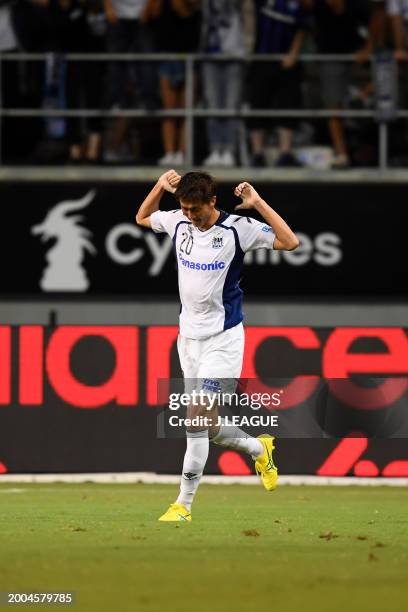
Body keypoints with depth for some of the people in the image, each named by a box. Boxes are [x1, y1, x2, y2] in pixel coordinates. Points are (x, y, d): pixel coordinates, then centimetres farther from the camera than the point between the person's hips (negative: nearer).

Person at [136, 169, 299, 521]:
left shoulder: (236, 229, -12)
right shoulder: (178, 222, 3)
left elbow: (290, 242, -17)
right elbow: (142, 218, 22)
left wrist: (258, 204, -22)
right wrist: (161, 187, 5)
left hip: (222, 337, -6)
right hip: (189, 335, 6)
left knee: (197, 419, -15)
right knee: (207, 426, 11)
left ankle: (183, 505, -11)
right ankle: (259, 449, 40)